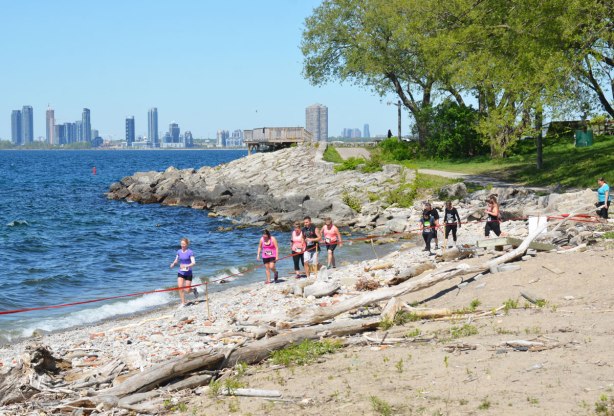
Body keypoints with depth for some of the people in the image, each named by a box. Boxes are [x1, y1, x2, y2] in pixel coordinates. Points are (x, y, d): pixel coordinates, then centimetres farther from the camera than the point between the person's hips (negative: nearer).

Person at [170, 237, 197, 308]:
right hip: (180, 273, 3)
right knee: (180, 287, -12)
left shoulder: (190, 252, -11)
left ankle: (194, 289, 35)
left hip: (188, 273, -3)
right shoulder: (179, 251, 3)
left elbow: (193, 263, -17)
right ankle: (183, 303, 0)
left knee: (187, 290, 0)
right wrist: (173, 264, -6)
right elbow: (176, 260, 16)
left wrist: (186, 266, -33)